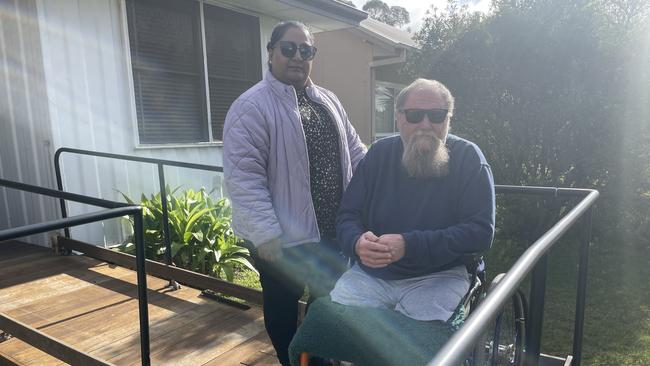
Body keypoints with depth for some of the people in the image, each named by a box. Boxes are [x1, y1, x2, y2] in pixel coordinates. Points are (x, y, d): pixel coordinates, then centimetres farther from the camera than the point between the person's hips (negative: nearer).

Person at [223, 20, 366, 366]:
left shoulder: (328, 100, 10)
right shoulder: (251, 106, -13)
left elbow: (355, 152, 14)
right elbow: (243, 178, -19)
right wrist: (266, 235, -23)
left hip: (333, 229, 7)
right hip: (282, 237, -7)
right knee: (284, 305, 15)